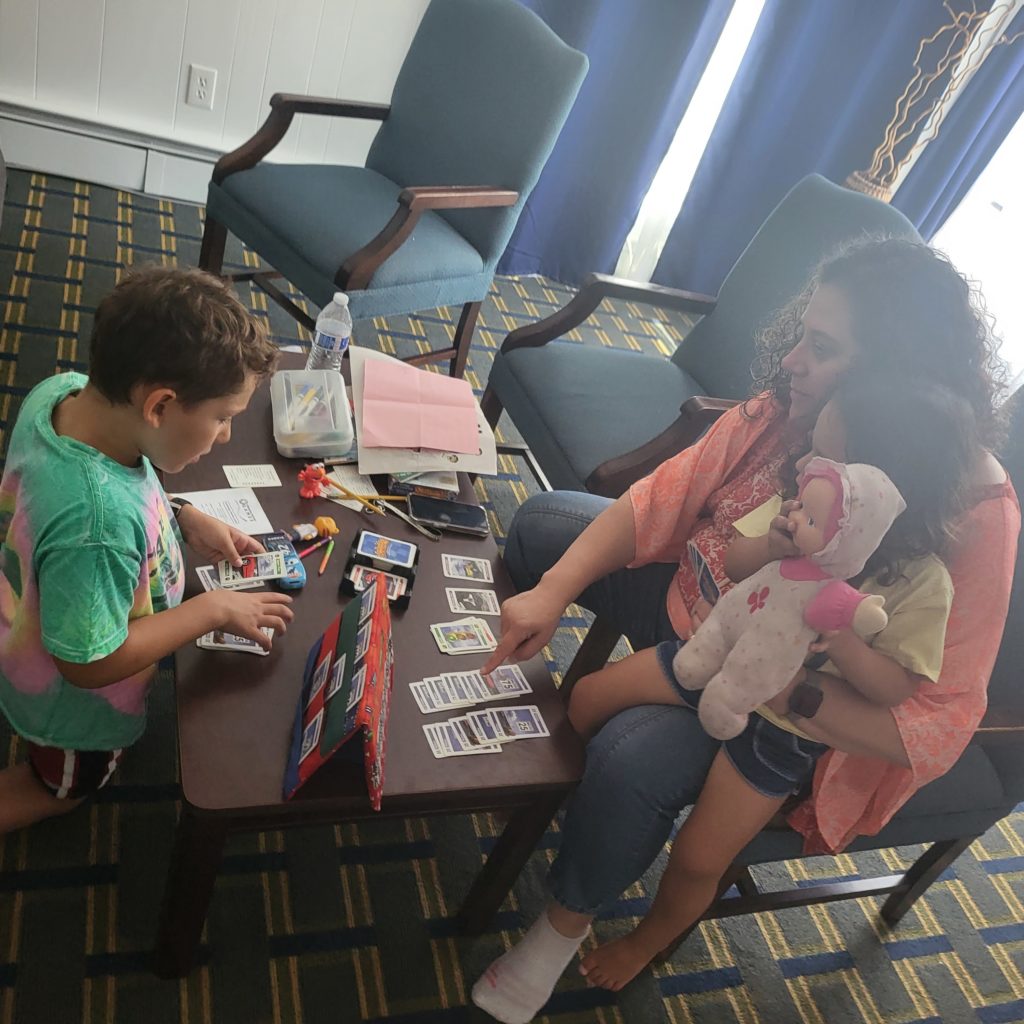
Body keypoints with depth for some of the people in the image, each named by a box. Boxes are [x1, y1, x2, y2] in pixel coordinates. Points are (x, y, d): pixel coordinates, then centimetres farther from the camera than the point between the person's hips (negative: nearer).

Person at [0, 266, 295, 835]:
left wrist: (187, 517, -13)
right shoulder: (96, 529, -49)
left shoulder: (60, 391, -25)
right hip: (74, 703, -6)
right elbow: (90, 664, -33)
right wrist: (214, 608, -26)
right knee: (63, 786, 29)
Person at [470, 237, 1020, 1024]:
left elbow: (939, 724, -27)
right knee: (543, 522, 6)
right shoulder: (787, 407, -18)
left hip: (778, 702, -5)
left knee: (631, 761, -31)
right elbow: (658, 500, -14)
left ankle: (566, 924, 3)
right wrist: (551, 594, -24)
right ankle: (505, 677, 32)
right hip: (688, 596, 6)